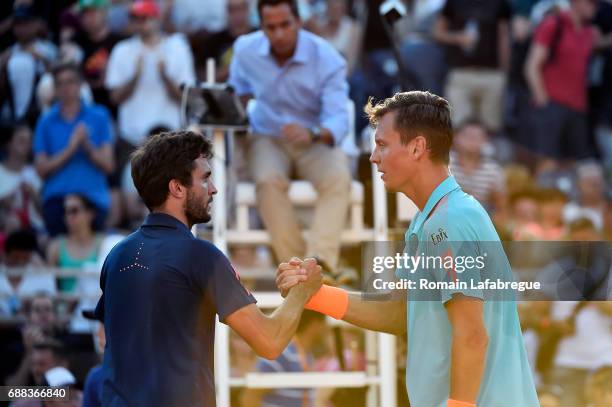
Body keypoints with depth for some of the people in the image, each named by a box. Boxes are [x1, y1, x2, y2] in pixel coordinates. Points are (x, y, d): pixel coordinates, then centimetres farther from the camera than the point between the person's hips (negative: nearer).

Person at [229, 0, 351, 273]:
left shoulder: (327, 59, -17)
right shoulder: (246, 50, -6)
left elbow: (339, 120, -28)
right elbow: (238, 94, 17)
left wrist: (312, 134, -50)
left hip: (315, 141, -1)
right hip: (268, 138, 1)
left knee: (338, 179, -34)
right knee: (268, 180, -34)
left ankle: (319, 263, -45)